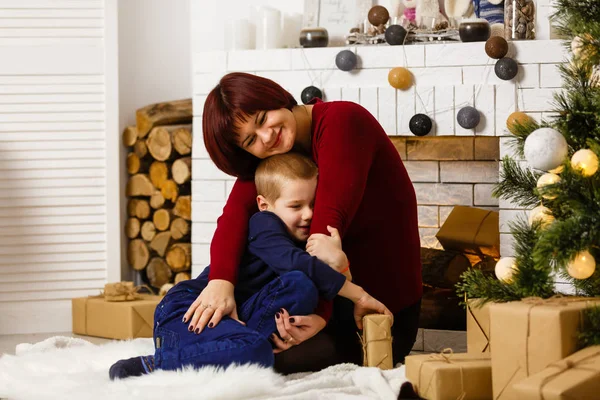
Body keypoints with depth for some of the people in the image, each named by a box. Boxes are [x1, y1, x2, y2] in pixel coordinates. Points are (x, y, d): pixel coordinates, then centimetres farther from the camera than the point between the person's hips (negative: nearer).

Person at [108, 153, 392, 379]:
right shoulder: (263, 225, -9)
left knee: (302, 288, -13)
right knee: (256, 353, -37)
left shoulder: (301, 241, 15)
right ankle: (153, 366, -20)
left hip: (234, 318, 7)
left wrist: (286, 321, -21)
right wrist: (359, 295, -24)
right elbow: (297, 263, -26)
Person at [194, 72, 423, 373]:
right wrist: (220, 281, -39)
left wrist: (318, 312, -36)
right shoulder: (263, 162, 1)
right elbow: (235, 214, -18)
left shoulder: (341, 121, -19)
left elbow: (330, 216, -28)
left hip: (386, 312, -7)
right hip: (336, 296, 7)